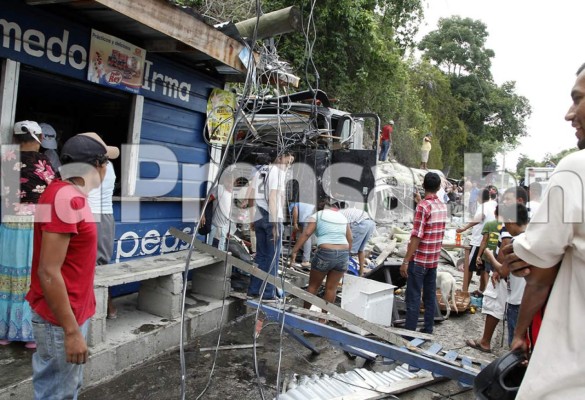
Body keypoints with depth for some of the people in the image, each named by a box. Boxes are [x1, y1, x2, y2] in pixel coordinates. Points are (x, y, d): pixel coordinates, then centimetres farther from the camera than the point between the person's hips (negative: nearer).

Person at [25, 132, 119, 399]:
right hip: (61, 321, -9)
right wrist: (71, 331, -22)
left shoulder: (69, 194, 8)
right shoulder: (65, 198, -23)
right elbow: (48, 273, -25)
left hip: (72, 313, 9)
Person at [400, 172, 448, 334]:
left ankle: (409, 332, 3)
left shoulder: (423, 206, -15)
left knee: (413, 298, -2)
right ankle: (428, 330, 20)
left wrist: (405, 261, -16)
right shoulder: (443, 207, 7)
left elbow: (416, 236, -19)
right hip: (434, 259, 7)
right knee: (430, 296, 12)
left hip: (419, 260, -7)